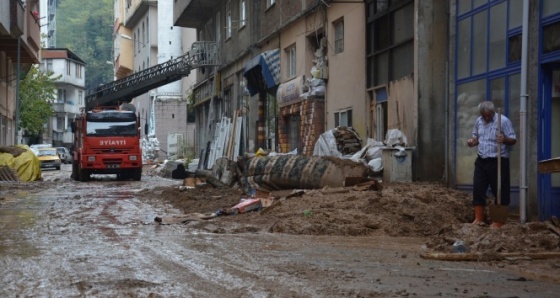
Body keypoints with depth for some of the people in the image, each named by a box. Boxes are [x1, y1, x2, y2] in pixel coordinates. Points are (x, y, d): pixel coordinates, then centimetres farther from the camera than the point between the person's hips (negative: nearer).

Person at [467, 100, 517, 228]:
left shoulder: (504, 121, -11)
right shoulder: (479, 121, 9)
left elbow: (513, 140, -12)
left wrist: (504, 139, -33)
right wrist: (472, 141, -3)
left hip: (498, 161, -6)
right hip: (481, 161, 6)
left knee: (500, 190, 1)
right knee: (478, 188, 3)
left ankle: (499, 221, 11)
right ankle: (479, 219, 11)